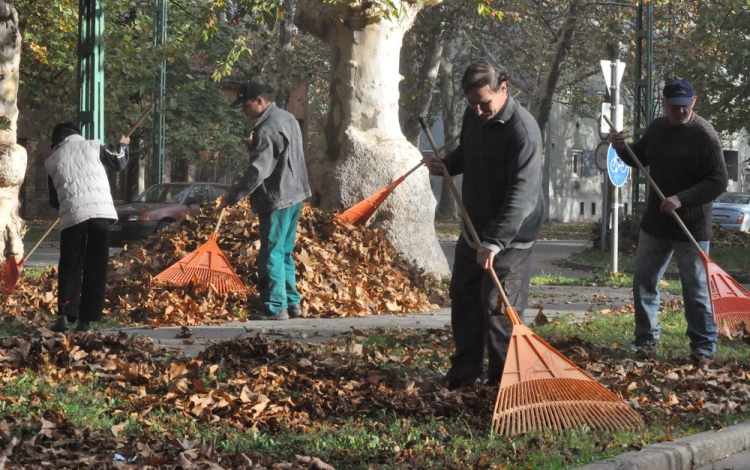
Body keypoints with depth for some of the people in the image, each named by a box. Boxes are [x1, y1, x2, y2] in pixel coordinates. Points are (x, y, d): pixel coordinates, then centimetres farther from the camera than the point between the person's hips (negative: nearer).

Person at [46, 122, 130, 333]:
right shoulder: (92, 147, 10)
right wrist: (123, 145, 42)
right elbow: (118, 163, 23)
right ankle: (86, 319, 2)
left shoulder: (52, 160, 13)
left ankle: (64, 315, -8)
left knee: (70, 267, 7)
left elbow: (54, 201, 16)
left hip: (72, 215, 0)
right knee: (96, 268, 5)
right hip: (101, 210, 0)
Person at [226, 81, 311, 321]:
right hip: (295, 194, 10)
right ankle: (292, 302, 21)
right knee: (285, 252, 17)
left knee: (272, 254, -5)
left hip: (276, 199, -10)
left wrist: (233, 195, -17)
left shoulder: (267, 129, -19)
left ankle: (275, 307, -3)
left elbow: (258, 171, -23)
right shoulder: (288, 118, 12)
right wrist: (255, 145, 8)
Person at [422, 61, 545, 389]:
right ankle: (465, 369, 31)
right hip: (474, 229, 8)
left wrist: (495, 242, -39)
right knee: (463, 297, 16)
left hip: (509, 236, -8)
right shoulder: (473, 116, 2)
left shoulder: (522, 130, -25)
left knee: (499, 308, -7)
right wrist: (446, 165, 0)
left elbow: (522, 194, -32)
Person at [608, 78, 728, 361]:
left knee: (696, 289, 1)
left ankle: (704, 346, 12)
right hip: (655, 223, 6)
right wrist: (622, 148, 1)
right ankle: (647, 339, 24)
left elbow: (718, 181, -18)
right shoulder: (657, 128, 7)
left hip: (691, 228, -6)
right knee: (644, 283, 11)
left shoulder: (704, 135, -15)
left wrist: (681, 199, -27)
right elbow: (639, 158, 23)